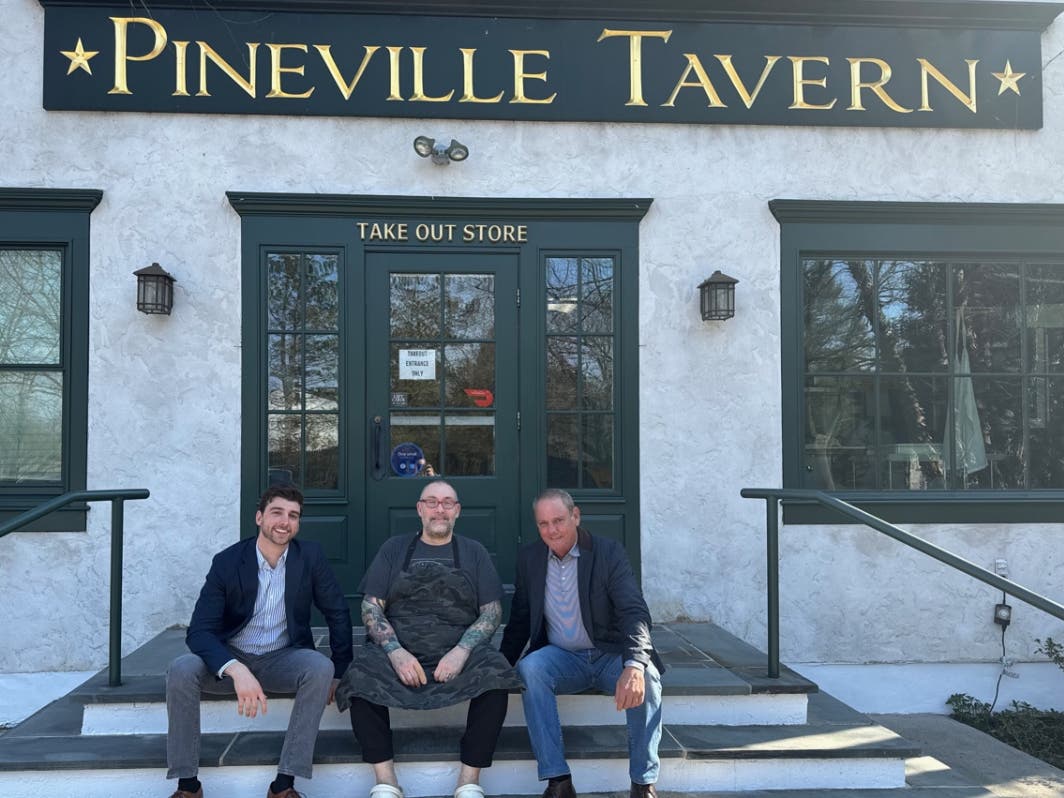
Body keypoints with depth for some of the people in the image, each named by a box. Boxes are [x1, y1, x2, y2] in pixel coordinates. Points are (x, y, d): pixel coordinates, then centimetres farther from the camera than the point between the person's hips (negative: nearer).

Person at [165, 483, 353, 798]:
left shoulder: (311, 556, -10)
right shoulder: (227, 561, -13)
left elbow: (338, 614, 0)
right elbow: (199, 631, -21)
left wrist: (338, 673, -2)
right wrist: (237, 670, -39)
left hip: (282, 659, 0)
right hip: (230, 658, 0)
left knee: (321, 666, -31)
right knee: (181, 669, -29)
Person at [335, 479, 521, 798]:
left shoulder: (474, 552, 13)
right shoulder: (394, 548, 14)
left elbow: (492, 612, 4)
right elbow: (370, 607, 5)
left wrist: (462, 651, -15)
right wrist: (396, 651, -13)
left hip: (460, 652, 0)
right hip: (397, 651, 1)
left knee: (495, 674, -31)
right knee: (360, 677, -29)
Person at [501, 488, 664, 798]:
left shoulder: (609, 552, -10)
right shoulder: (529, 557, 2)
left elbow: (635, 612, -21)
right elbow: (520, 620, 9)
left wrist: (634, 665, -38)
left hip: (610, 655, -2)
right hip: (562, 658, 2)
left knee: (646, 678, -33)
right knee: (529, 668, -30)